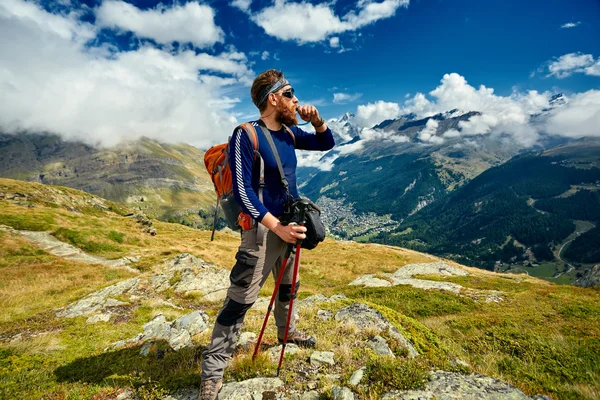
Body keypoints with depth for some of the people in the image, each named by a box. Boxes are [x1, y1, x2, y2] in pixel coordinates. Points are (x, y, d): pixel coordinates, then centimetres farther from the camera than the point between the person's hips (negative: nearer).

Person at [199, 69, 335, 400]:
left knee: (287, 286, 23)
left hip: (290, 223, 8)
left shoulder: (289, 133, 7)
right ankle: (212, 371, 10)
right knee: (240, 300, -5)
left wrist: (316, 120, -1)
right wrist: (277, 226, -26)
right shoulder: (246, 135, -15)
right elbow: (242, 190, -20)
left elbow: (326, 144, 19)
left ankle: (286, 330, 47)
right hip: (264, 227, -7)